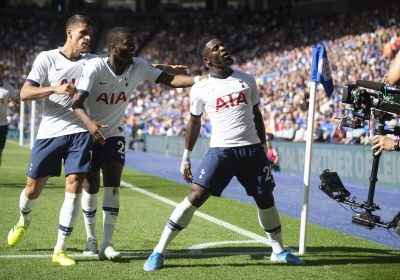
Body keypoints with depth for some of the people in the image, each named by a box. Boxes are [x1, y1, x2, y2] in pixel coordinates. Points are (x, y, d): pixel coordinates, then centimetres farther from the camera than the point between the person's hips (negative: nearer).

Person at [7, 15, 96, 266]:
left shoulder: (92, 61, 6)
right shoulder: (47, 58, -1)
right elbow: (25, 93, -8)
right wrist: (55, 88, -23)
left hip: (80, 132, 1)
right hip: (50, 132, -1)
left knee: (74, 188, -10)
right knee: (33, 187, 6)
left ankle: (60, 251, -4)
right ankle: (23, 222, 41)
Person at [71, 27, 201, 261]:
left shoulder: (138, 67, -11)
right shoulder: (95, 67, -23)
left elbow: (172, 80, -17)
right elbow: (77, 102, -30)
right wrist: (89, 122, -50)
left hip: (114, 135, 3)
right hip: (89, 133, -3)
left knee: (113, 188, -8)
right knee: (91, 188, 3)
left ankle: (107, 243, -6)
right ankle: (91, 240, 19)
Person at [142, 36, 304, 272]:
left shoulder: (247, 80, 7)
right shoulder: (200, 89, 0)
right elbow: (194, 122, 12)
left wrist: (264, 148, 16)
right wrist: (186, 157, 12)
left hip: (252, 149, 3)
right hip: (221, 151, -3)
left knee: (266, 200, 10)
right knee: (194, 198, -13)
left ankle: (279, 250, 31)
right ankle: (159, 252, -6)